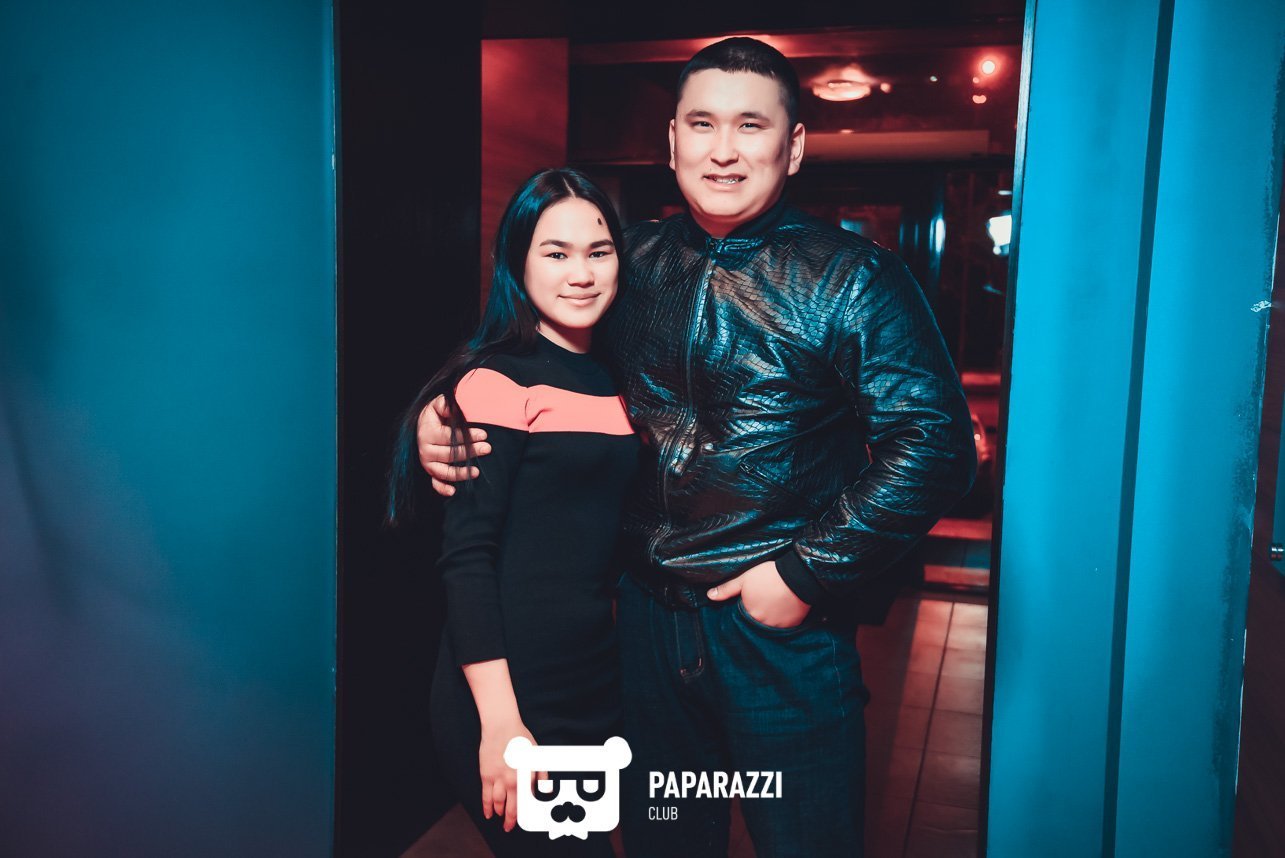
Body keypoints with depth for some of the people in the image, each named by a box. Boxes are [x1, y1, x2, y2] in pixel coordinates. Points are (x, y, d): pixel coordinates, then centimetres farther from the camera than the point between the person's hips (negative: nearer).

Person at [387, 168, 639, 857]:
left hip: (599, 689, 7)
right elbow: (466, 555, -16)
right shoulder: (498, 380, -12)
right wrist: (499, 723, -19)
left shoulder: (614, 381, 9)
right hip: (513, 696, -7)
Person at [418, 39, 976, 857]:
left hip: (783, 627, -4)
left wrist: (808, 574, -17)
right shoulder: (634, 262, 3)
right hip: (648, 613, 4)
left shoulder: (852, 280, -9)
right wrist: (447, 415, -4)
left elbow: (934, 442, -14)